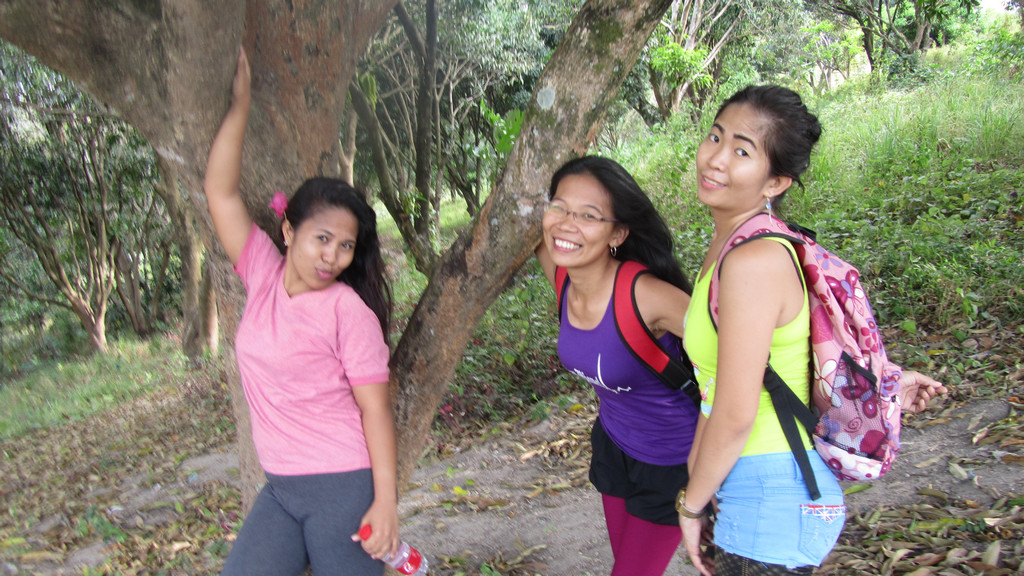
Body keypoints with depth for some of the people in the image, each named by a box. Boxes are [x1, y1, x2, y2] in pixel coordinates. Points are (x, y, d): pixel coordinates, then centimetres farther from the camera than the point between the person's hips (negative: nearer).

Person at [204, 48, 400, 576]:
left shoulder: (349, 309, -12)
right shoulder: (263, 277, 2)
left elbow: (375, 408, -12)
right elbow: (220, 191, -2)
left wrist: (386, 500, -15)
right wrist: (240, 102, -5)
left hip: (344, 486, -6)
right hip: (279, 490, 6)